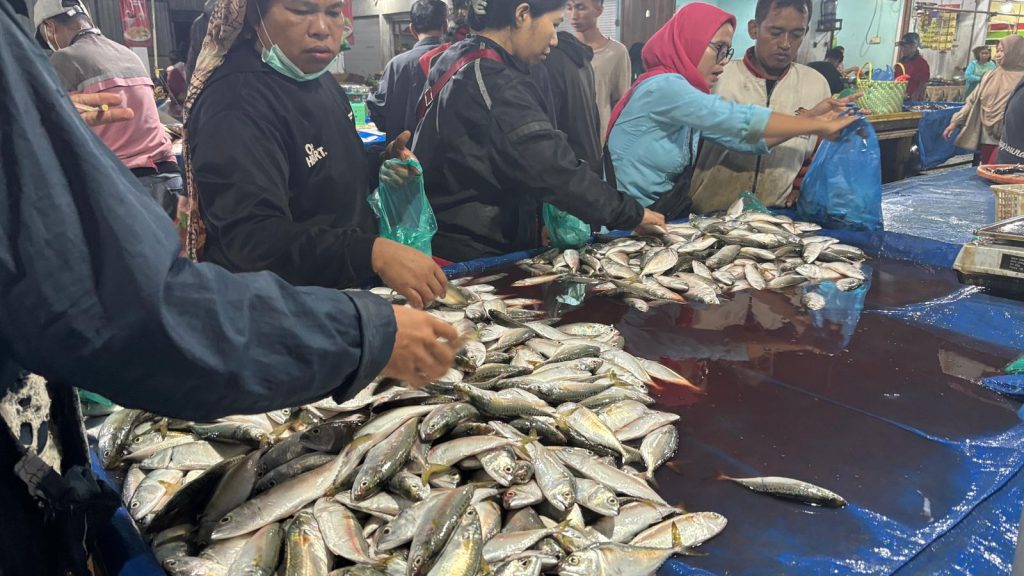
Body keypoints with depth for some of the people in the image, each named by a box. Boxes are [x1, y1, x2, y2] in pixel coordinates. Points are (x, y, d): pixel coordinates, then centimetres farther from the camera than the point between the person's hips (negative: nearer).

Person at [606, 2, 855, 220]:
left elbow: (743, 138, 4)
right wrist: (819, 127, -17)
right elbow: (739, 121, -24)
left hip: (668, 217, 8)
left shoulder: (690, 95, 11)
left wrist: (810, 118, -2)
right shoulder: (663, 87, -18)